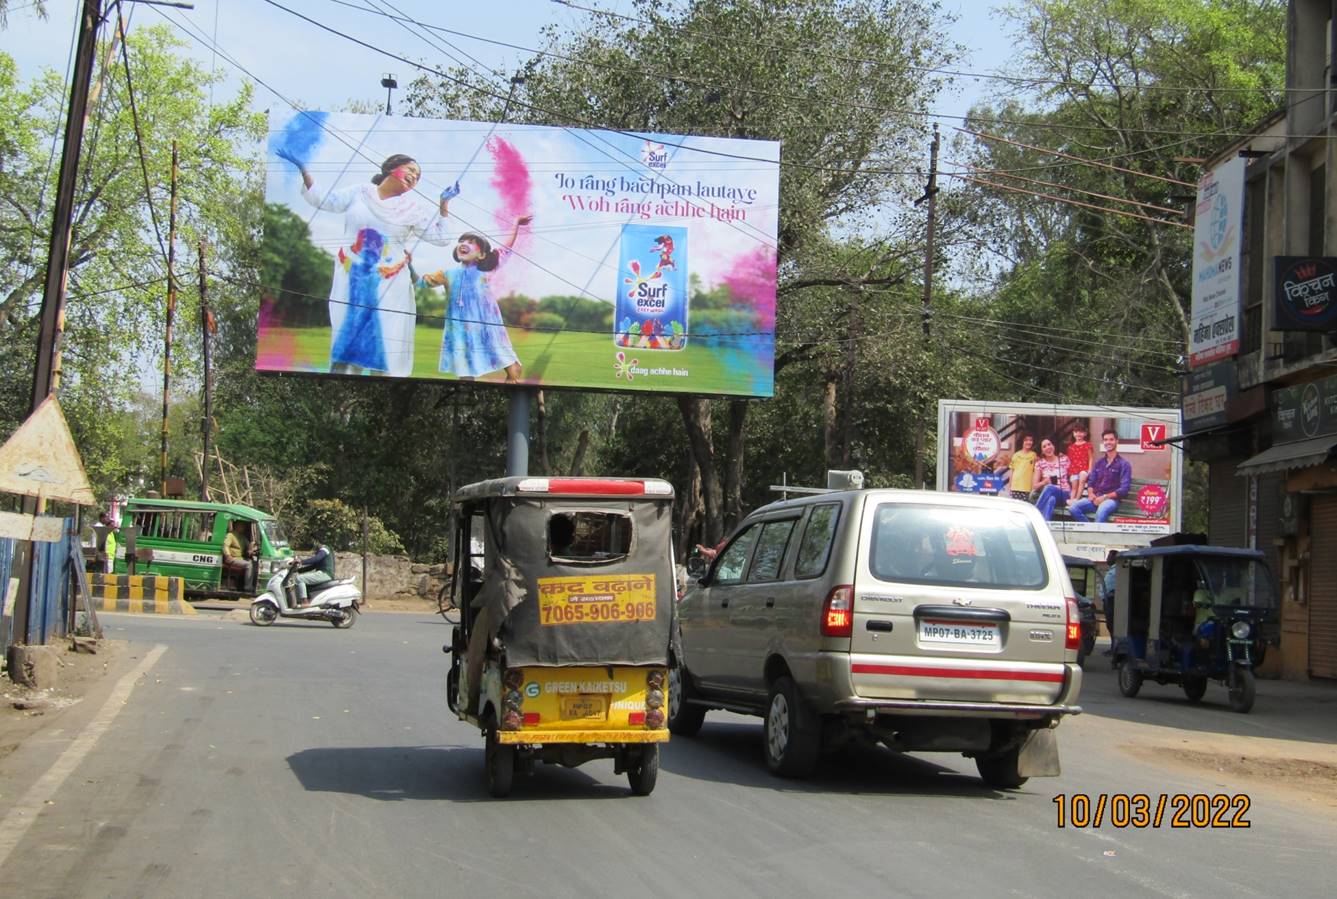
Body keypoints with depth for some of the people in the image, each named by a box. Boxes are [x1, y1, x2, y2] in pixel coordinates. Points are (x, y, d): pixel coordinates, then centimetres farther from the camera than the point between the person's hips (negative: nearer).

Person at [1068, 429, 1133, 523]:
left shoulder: (1123, 464, 1)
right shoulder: (1098, 462, 18)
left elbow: (1124, 489, -7)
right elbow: (1090, 482, 17)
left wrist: (1104, 497, -15)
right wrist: (1091, 494, -6)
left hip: (1111, 499, -5)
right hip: (1095, 499, 5)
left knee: (1102, 510, -41)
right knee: (1073, 507, -23)